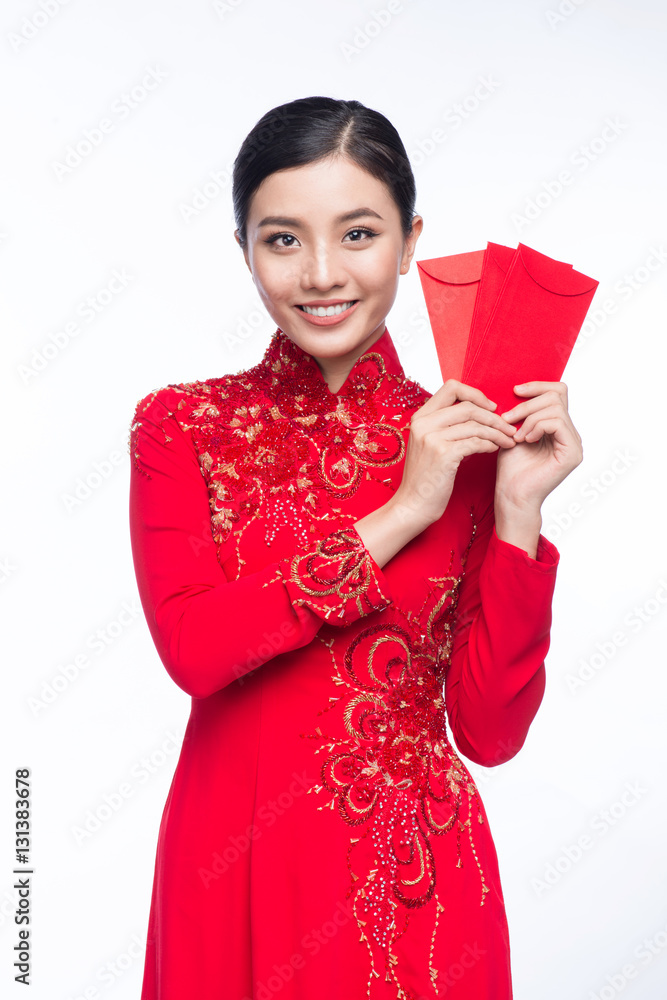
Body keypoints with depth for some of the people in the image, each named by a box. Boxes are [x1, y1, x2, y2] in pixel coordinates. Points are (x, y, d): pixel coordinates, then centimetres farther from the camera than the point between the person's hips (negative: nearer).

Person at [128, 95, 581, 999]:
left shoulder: (468, 440, -4)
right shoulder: (182, 426, -4)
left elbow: (490, 729, -7)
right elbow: (191, 646, -19)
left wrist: (518, 509, -16)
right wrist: (399, 514, -18)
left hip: (417, 874, 1)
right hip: (234, 861, 0)